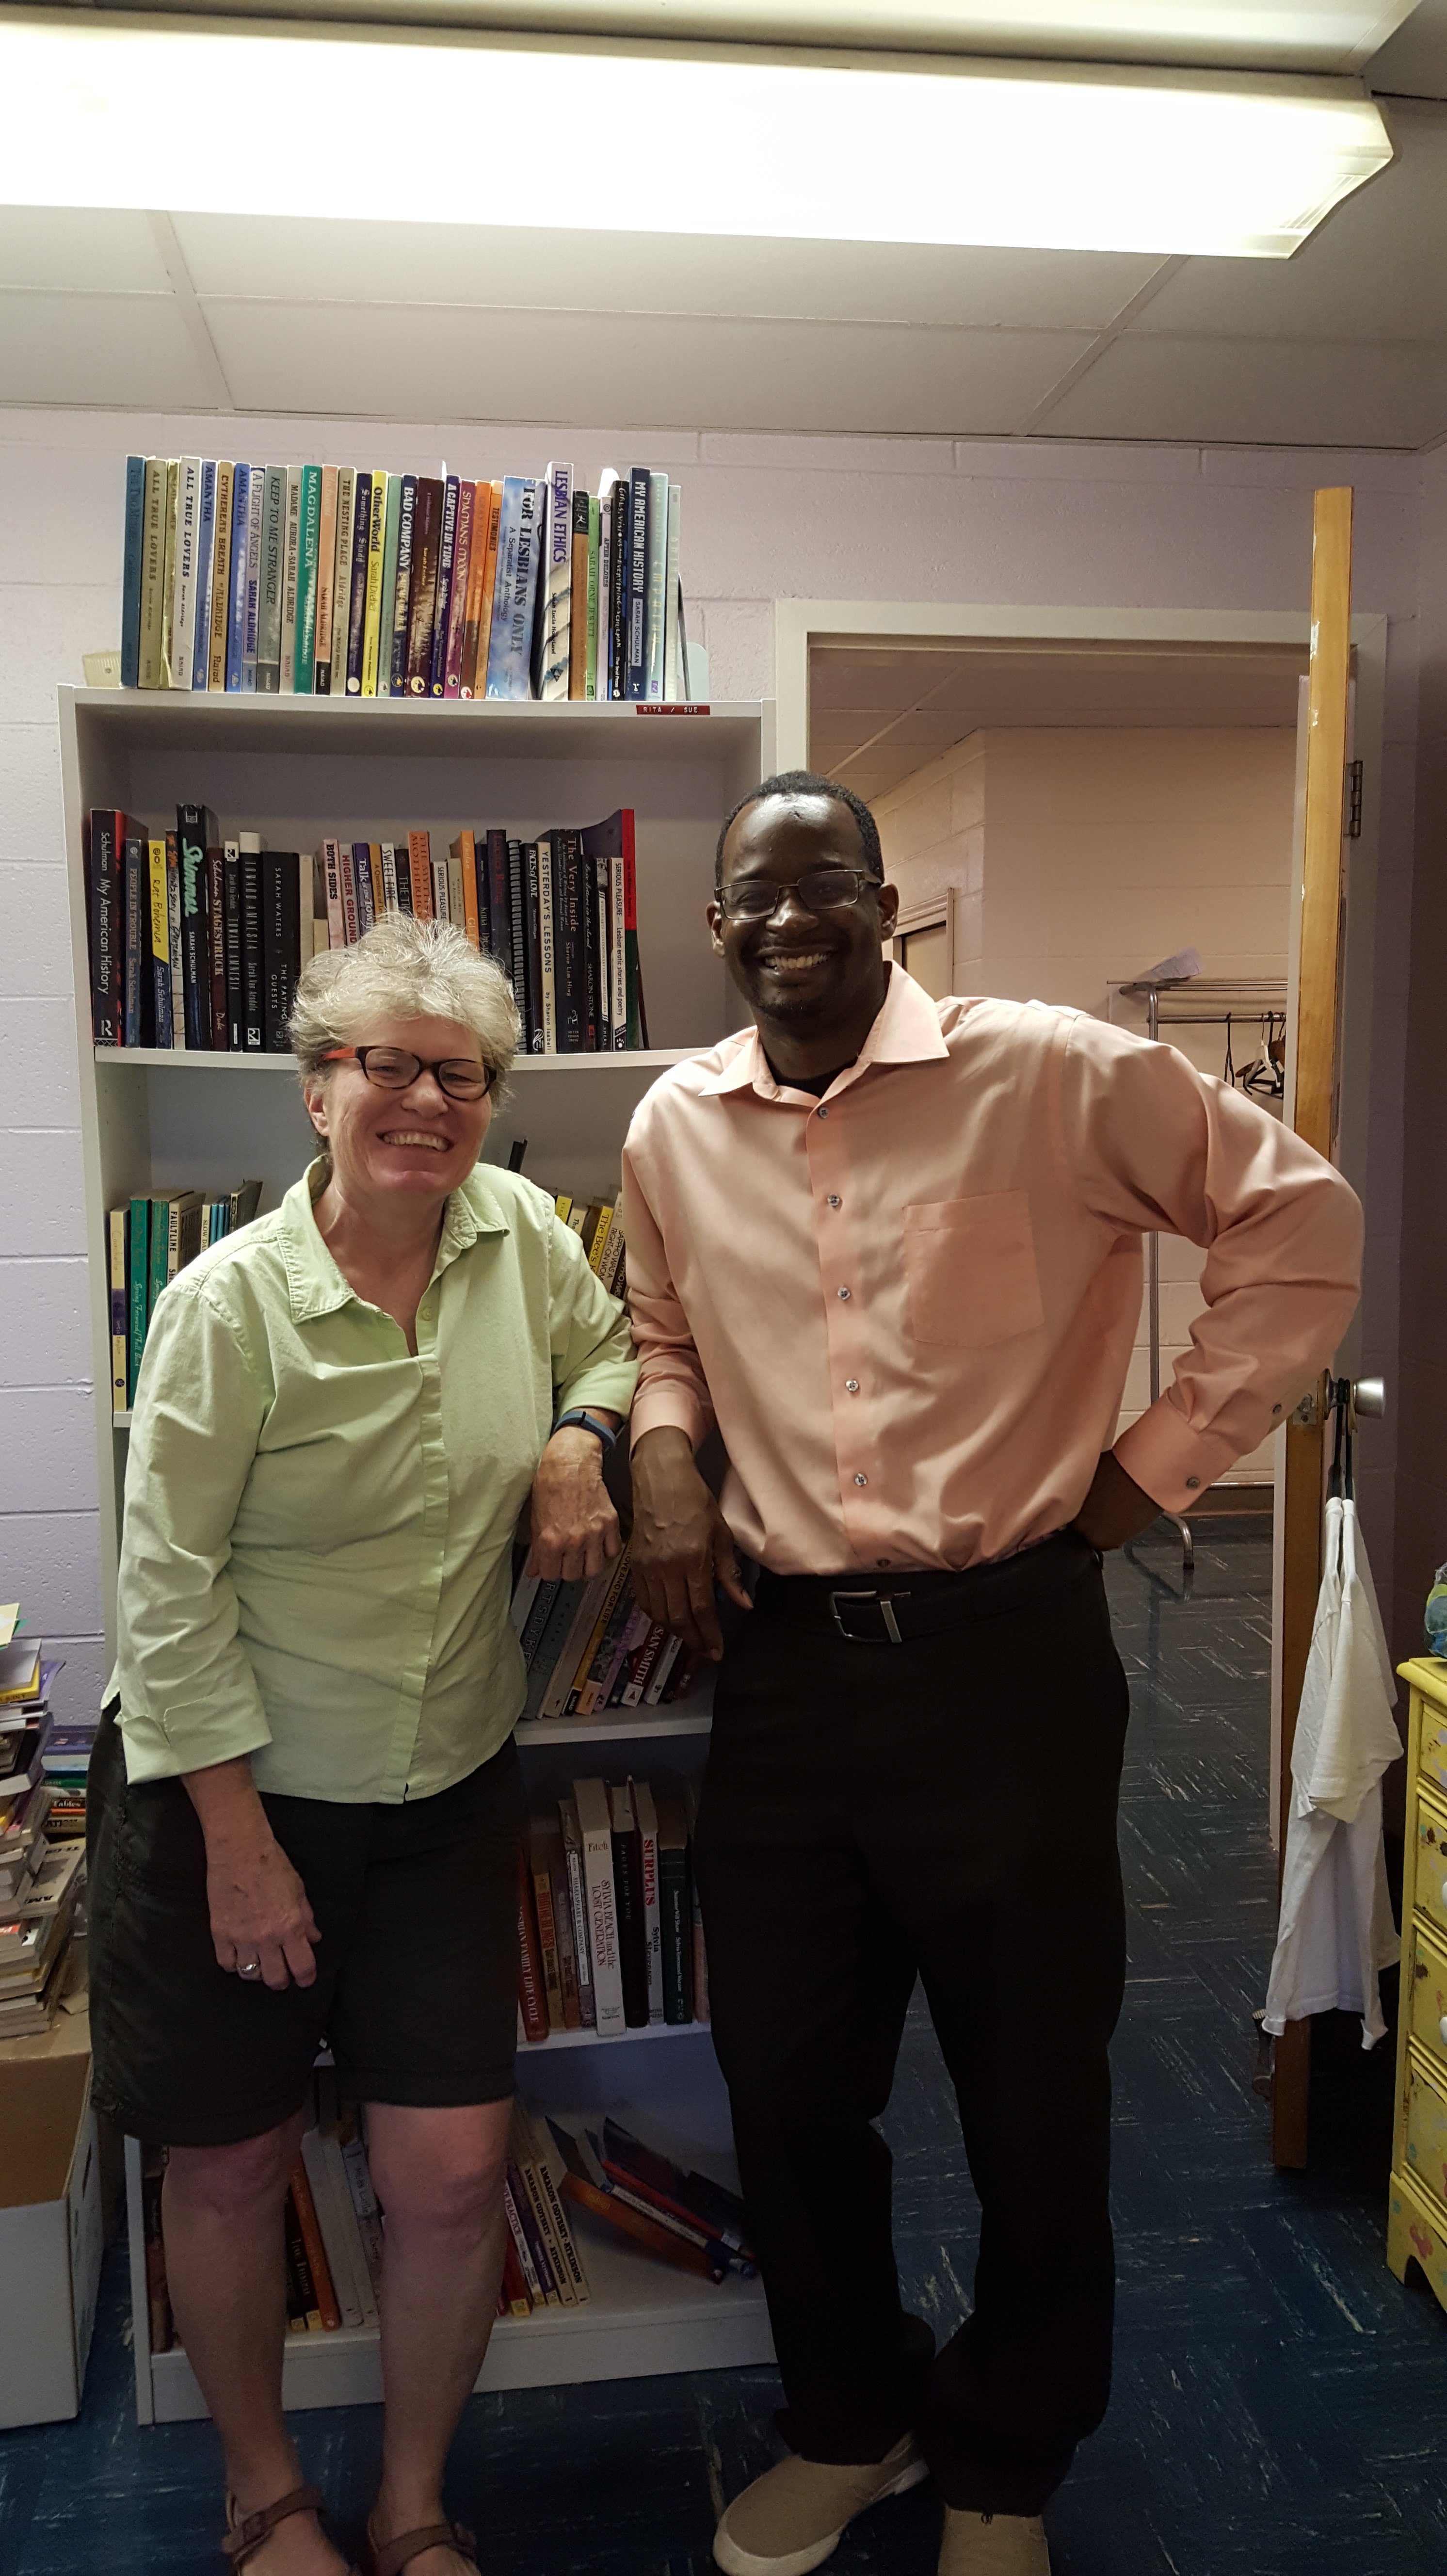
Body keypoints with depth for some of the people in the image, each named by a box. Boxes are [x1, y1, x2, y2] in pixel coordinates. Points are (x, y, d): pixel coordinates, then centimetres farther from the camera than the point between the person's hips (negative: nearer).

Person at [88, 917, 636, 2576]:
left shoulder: (516, 1228, -5)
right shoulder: (233, 1301, -17)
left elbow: (603, 1344, 16)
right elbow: (168, 1584, -14)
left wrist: (579, 1432, -7)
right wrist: (240, 1839, -13)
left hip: (448, 1790, 3)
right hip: (230, 1786, -3)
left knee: (453, 2176, 4)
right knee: (232, 2169, 13)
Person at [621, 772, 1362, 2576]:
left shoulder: (1051, 1076, -10)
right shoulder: (673, 1129, 5)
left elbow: (1298, 1221, -4)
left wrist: (1157, 1460, -6)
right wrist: (662, 1452, 1)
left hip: (1004, 1658, -3)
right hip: (783, 1666, 4)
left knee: (1033, 2096, 14)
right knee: (785, 2084, 17)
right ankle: (849, 2423, 46)